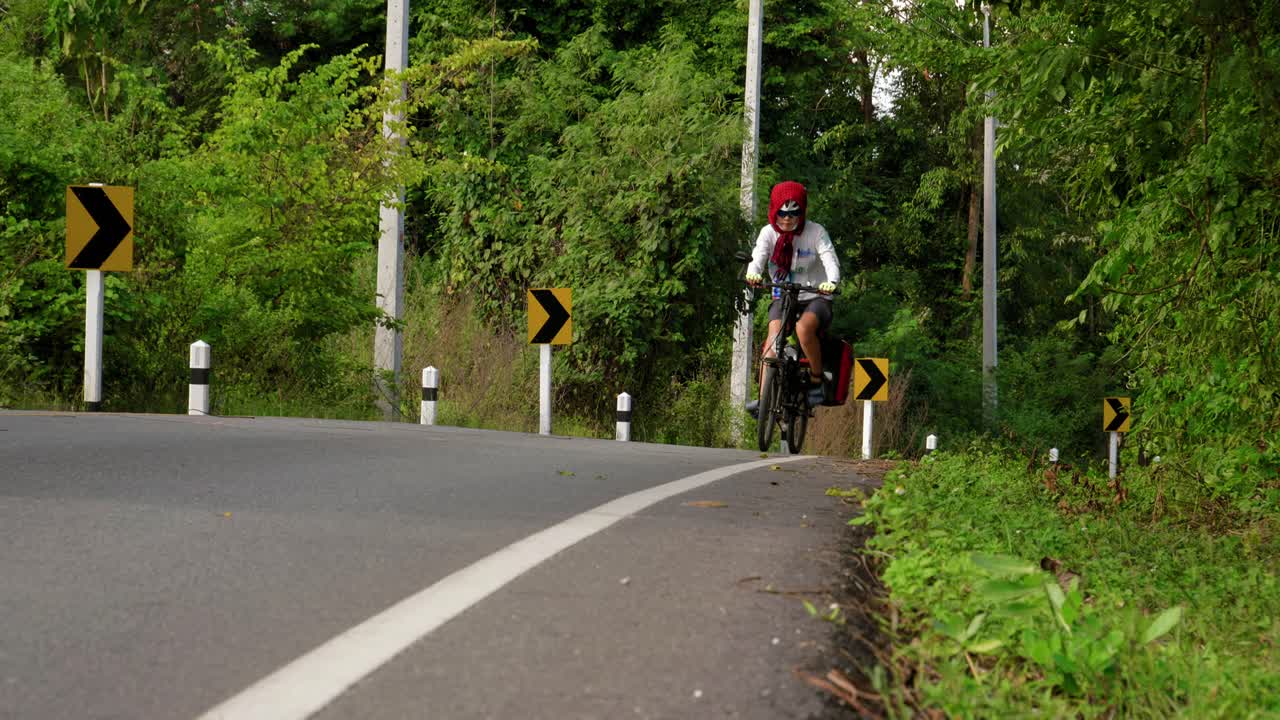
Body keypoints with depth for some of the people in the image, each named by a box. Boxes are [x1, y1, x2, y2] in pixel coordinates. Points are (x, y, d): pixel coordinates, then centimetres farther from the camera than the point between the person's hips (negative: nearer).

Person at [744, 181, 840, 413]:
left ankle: (817, 381, -17)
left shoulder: (815, 232, -6)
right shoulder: (768, 233, 1)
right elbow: (758, 258, -15)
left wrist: (831, 282, -42)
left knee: (803, 328, -35)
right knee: (774, 338, -24)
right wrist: (753, 274, -40)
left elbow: (830, 260, -19)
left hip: (815, 298, -2)